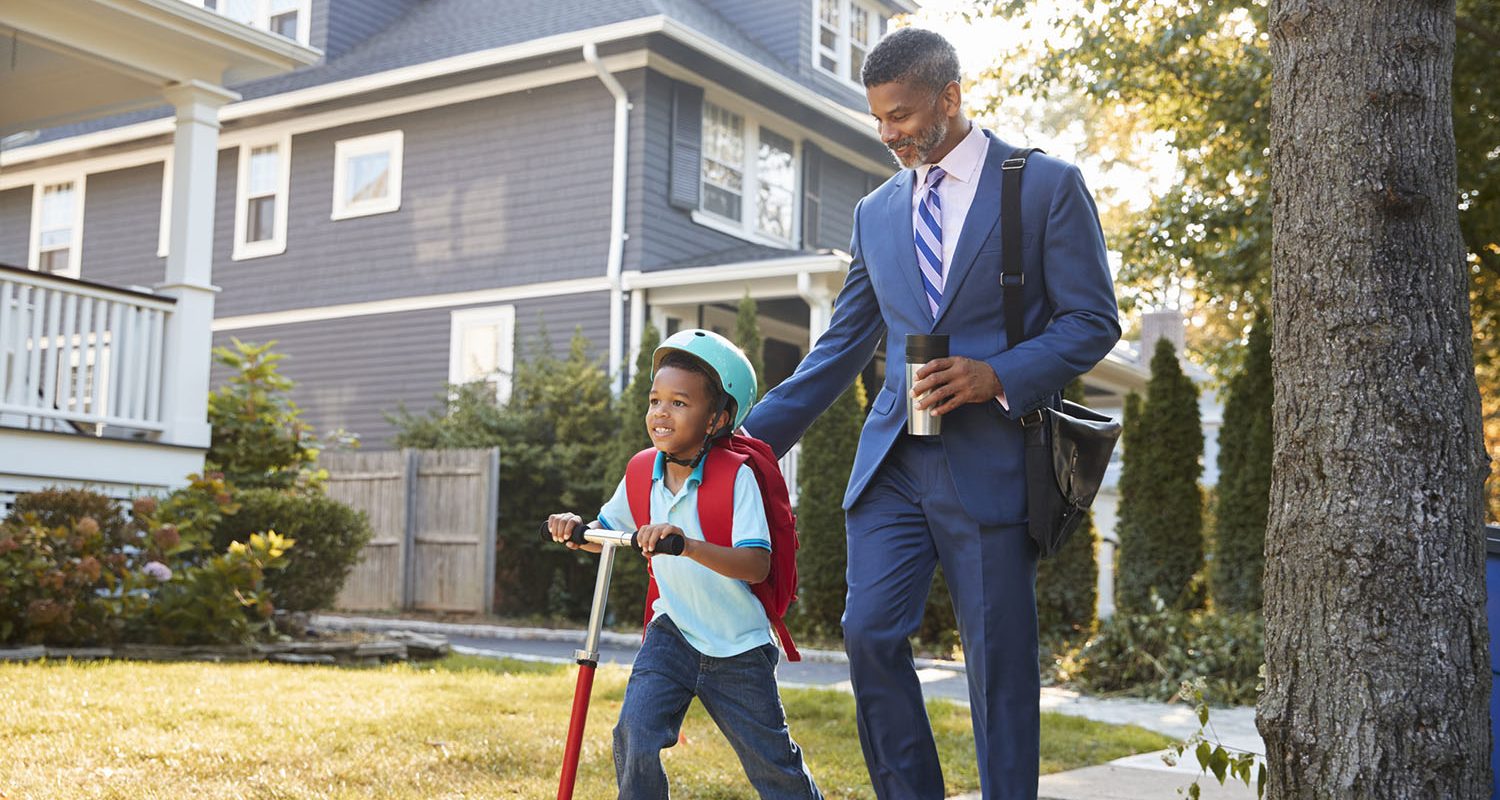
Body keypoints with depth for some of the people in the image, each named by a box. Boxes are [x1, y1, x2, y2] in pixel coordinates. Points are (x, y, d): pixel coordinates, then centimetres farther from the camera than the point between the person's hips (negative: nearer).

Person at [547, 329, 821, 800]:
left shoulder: (735, 476, -19)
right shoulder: (642, 476, -3)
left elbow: (758, 564, -29)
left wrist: (690, 545, -44)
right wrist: (575, 529, -9)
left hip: (738, 648, -3)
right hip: (672, 635, 4)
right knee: (635, 737, -18)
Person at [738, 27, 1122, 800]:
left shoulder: (1047, 185, 0)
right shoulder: (876, 212, 15)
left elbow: (1093, 320, -2)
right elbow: (843, 344, 17)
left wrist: (995, 376, -16)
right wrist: (756, 432, 11)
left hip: (991, 458, -4)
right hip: (894, 459, 5)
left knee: (998, 658, 0)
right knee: (869, 632, -3)